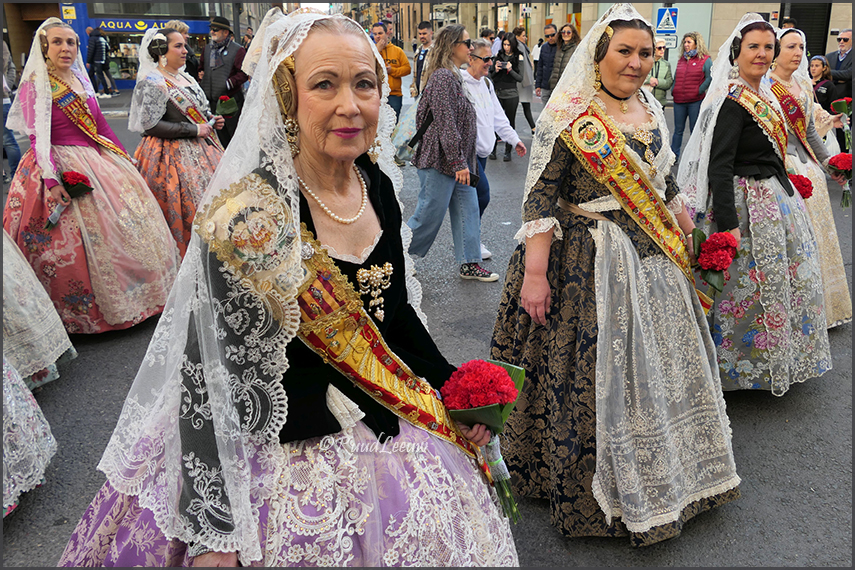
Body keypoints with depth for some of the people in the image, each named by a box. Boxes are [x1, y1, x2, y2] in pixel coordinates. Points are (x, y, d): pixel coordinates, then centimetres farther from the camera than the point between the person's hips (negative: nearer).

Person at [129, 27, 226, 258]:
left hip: (200, 151, 8)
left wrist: (211, 120, 5)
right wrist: (194, 130, -18)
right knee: (187, 207, -9)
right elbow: (151, 125, -19)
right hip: (172, 155, -8)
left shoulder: (184, 77, 14)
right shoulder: (152, 83, -12)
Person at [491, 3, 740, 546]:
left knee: (660, 364, 17)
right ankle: (591, 487, 22)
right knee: (595, 370, 0)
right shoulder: (569, 117, -12)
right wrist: (535, 274, -23)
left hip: (655, 258, 8)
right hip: (590, 262, -7)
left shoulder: (653, 111, 9)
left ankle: (659, 478, 39)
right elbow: (540, 198, -17)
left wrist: (692, 238, 18)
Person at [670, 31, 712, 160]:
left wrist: (699, 91, -14)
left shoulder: (705, 60, -1)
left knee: (695, 130, 2)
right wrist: (673, 91, 7)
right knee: (678, 129, 9)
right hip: (679, 101, 5)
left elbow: (710, 78, -8)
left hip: (695, 101, -4)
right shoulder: (681, 60, 15)